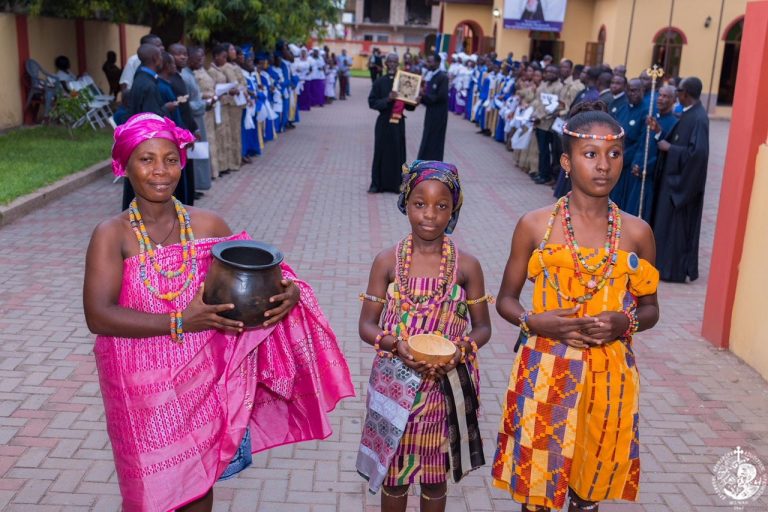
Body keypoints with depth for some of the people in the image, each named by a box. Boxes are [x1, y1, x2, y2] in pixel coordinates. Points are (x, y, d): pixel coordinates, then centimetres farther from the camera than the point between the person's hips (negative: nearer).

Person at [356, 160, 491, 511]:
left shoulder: (466, 265, -6)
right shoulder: (387, 261, -7)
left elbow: (482, 327, 2)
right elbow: (367, 325, -2)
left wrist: (461, 349, -18)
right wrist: (395, 344, -21)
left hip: (445, 387, 0)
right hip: (395, 385, 0)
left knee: (435, 476, 17)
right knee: (394, 474, 15)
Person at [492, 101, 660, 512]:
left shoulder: (636, 233, -1)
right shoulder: (535, 225, -6)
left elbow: (650, 309, 9)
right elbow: (505, 300, 2)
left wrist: (626, 323, -13)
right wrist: (534, 322, -18)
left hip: (608, 377, 2)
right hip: (545, 374, -1)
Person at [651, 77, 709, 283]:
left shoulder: (698, 118, -20)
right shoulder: (689, 114, 9)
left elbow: (698, 152, -27)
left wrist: (669, 148, -17)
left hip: (683, 181, -10)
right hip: (675, 177, 10)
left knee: (676, 224, -1)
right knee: (668, 223, 15)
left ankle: (674, 269, 8)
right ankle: (665, 264, 24)